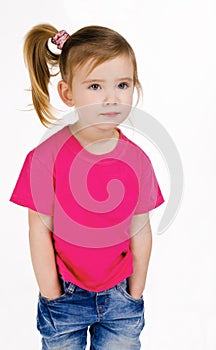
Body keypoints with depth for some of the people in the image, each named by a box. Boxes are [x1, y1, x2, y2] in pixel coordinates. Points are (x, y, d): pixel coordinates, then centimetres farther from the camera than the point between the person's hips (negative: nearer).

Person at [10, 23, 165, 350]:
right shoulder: (46, 157, -17)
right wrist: (53, 298, -7)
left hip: (119, 296, 3)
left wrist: (135, 295, 3)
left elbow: (141, 230, -1)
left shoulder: (137, 159, -7)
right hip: (66, 296, -2)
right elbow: (40, 229, -12)